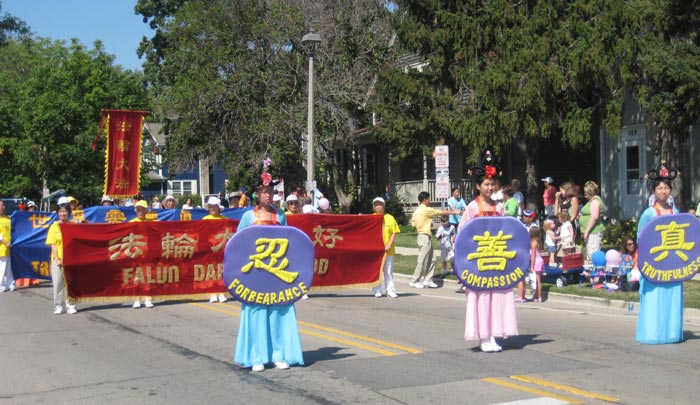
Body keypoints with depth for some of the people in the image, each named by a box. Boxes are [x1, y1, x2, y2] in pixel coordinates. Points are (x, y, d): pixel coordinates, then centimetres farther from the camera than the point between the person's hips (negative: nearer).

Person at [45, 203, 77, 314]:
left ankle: (70, 305, 10)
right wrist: (57, 259, -10)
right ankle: (58, 306, 7)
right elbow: (53, 245, -1)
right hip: (58, 259, -1)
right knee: (58, 283, 0)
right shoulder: (54, 226, 1)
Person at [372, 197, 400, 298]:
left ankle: (390, 291, 7)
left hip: (388, 250, 0)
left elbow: (394, 233, 2)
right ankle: (377, 291, 7)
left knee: (388, 271, 4)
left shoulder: (390, 218, 4)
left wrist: (389, 245, -9)